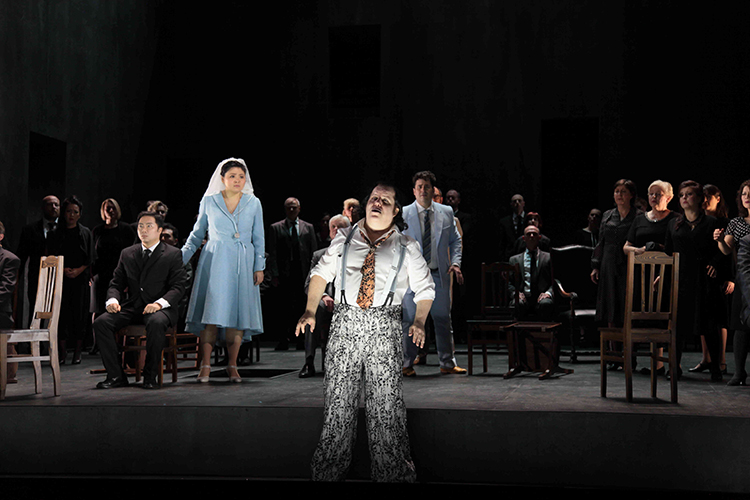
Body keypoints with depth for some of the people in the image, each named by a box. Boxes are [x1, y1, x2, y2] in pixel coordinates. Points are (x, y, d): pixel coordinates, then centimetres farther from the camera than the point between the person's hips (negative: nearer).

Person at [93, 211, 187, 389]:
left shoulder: (173, 254, 4)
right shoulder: (127, 254, 17)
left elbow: (178, 287, -4)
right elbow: (116, 283, 16)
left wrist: (159, 303, -22)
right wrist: (113, 300, -7)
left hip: (160, 308, -4)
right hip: (131, 307, 4)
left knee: (156, 323, -39)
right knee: (100, 322, -21)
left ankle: (150, 376, -23)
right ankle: (116, 375, -15)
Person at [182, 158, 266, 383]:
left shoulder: (253, 203, 9)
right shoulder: (208, 201, 6)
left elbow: (259, 239, 11)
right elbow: (197, 234, 13)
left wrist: (259, 266, 4)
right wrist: (181, 258, 5)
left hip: (242, 264, 1)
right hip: (214, 262, -1)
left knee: (238, 313, -1)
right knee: (211, 312, -9)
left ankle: (232, 366, 6)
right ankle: (205, 365, -5)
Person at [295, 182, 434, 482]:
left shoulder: (406, 247, 10)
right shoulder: (344, 239, 13)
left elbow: (425, 288, 13)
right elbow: (321, 274, 16)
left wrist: (419, 322, -2)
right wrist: (310, 311, 3)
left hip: (384, 329, -1)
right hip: (345, 325, 1)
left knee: (386, 404, -5)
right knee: (338, 402, 1)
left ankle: (392, 474, 4)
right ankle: (329, 473, 11)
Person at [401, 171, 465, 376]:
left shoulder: (446, 212, 8)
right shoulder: (403, 214, 0)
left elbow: (455, 240, 14)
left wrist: (455, 262, 0)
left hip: (439, 274, 2)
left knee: (443, 319, 7)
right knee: (409, 320, 1)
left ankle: (448, 364, 16)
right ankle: (407, 364, 13)